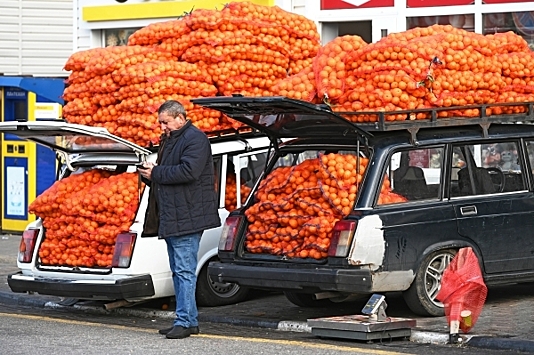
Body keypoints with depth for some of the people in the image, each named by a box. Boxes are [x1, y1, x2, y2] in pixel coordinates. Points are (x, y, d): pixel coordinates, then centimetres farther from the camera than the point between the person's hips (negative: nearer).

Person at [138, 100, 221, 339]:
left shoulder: (195, 139, -10)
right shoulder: (169, 140, 22)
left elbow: (188, 171, -23)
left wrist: (156, 173, -14)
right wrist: (149, 173, 6)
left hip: (187, 218, -11)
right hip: (172, 217, 11)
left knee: (184, 270, -11)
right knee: (178, 271, 12)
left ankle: (184, 322, -12)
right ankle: (189, 320, 16)